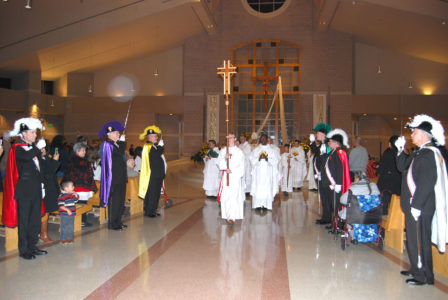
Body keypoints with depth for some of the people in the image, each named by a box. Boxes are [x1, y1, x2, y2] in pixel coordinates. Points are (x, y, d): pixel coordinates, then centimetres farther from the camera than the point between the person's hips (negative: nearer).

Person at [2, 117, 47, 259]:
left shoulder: (34, 148, 15)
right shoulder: (17, 148, -7)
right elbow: (27, 156, -31)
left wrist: (41, 185, 17)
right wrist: (37, 147, -20)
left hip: (36, 189, 7)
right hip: (24, 190, -7)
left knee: (35, 219, 11)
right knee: (24, 221, -1)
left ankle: (32, 246, 21)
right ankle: (24, 250, 7)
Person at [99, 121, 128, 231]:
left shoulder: (115, 144, 16)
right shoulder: (108, 144, -13)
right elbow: (120, 153, -25)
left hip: (120, 177, 10)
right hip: (113, 177, -10)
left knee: (120, 200, 13)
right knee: (114, 200, -5)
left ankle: (118, 222, 21)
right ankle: (112, 224, 3)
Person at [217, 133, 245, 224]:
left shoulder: (239, 151, 5)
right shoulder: (223, 151, 13)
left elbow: (241, 165, 3)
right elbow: (219, 163, 6)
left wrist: (232, 170, -6)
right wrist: (224, 158, -13)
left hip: (236, 176, -3)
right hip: (225, 176, 3)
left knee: (234, 195, -12)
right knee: (225, 196, -3)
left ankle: (232, 217, -15)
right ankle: (227, 215, 7)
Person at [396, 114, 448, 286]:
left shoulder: (430, 154, -18)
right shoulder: (419, 153, 12)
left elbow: (427, 182, -24)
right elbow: (402, 167, 20)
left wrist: (416, 206, -23)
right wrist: (401, 150, 8)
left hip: (421, 207, -10)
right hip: (413, 206, 10)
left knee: (419, 241, -1)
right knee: (412, 239, 18)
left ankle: (424, 276, 11)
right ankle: (416, 270, 32)